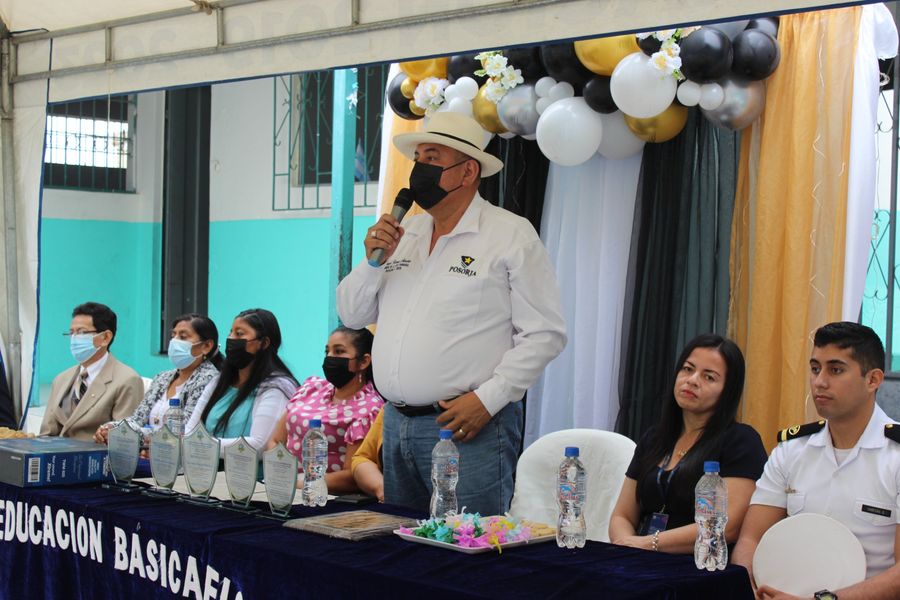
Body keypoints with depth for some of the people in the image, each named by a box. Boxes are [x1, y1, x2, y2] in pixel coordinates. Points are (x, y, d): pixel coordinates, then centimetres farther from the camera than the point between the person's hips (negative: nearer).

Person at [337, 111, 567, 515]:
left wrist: (488, 398, -17)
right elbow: (352, 315, 17)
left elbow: (544, 334, -9)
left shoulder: (511, 236, -5)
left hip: (467, 427, -6)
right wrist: (373, 261, -1)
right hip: (396, 423, 6)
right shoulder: (404, 233, 14)